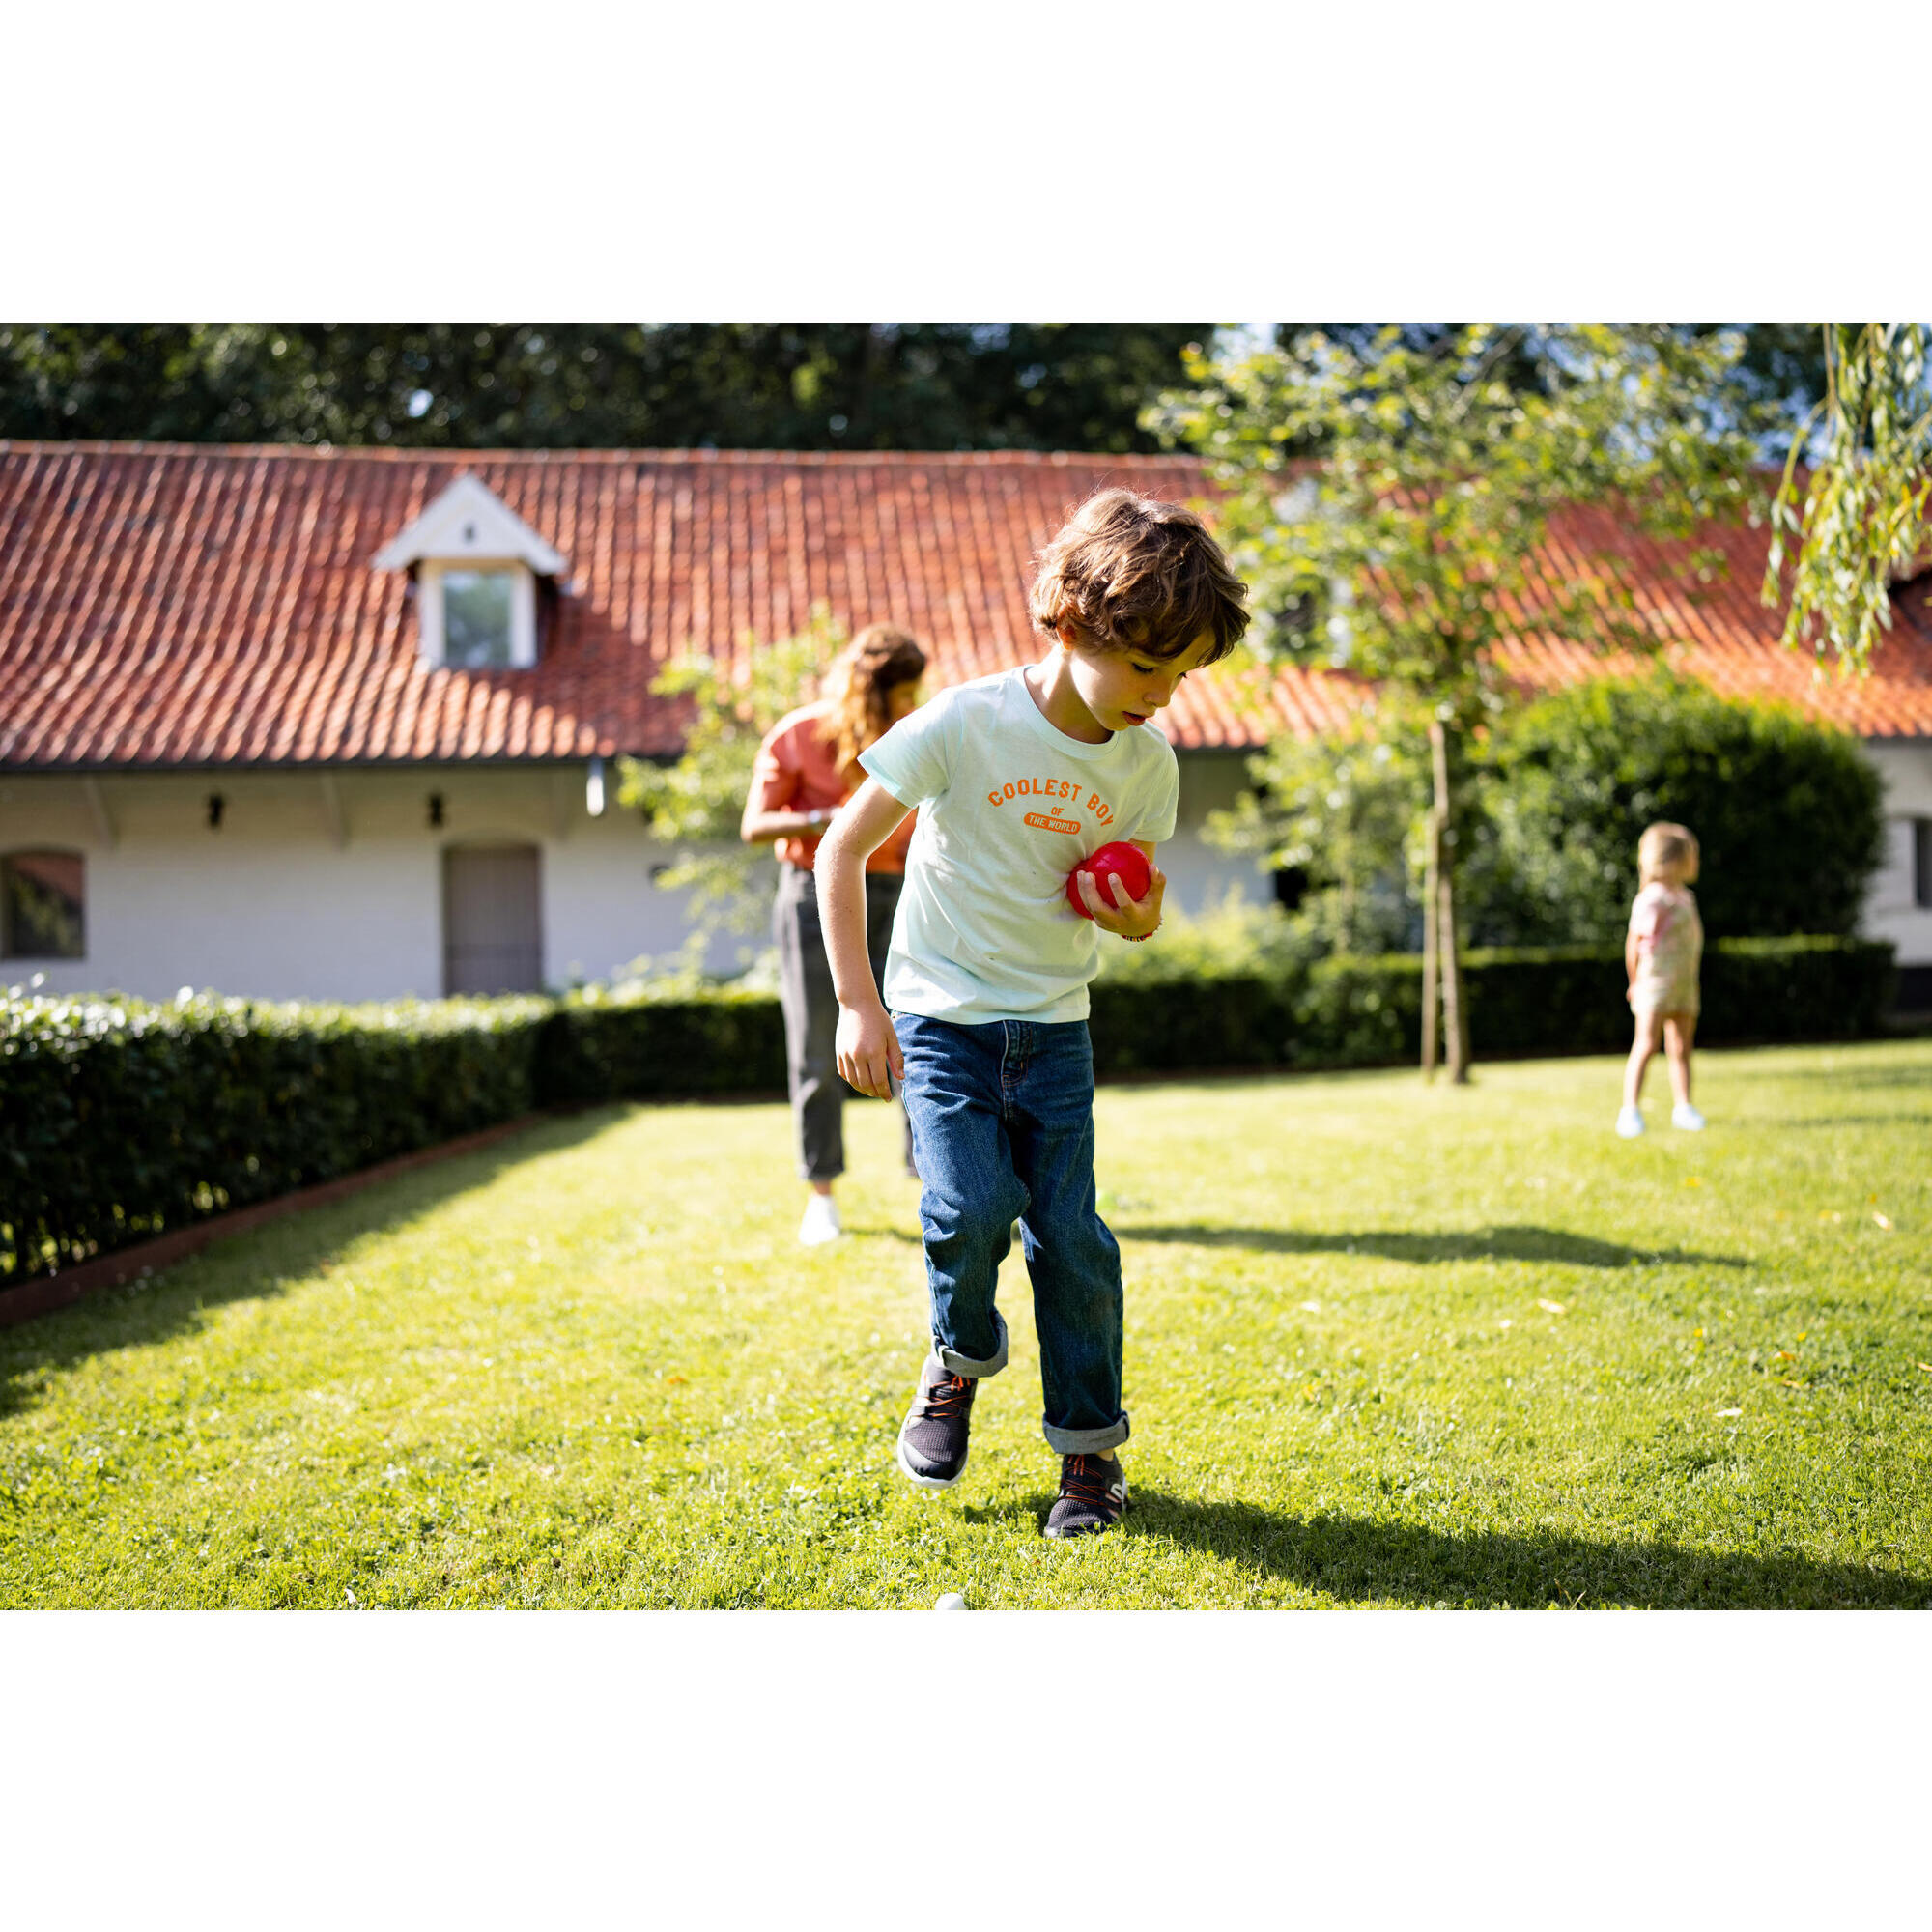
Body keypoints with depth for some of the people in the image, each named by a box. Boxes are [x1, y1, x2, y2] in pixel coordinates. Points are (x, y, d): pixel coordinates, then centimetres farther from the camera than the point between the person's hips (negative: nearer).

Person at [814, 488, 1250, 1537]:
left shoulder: (1147, 762, -3)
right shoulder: (963, 723, -16)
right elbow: (841, 851, -10)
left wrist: (1139, 916, -14)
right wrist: (857, 1001, -15)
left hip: (1055, 1027, 3)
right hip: (939, 1015, -3)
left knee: (1071, 1236, -2)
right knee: (971, 1208, -20)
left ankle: (1091, 1446, 16)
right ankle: (961, 1361, 13)